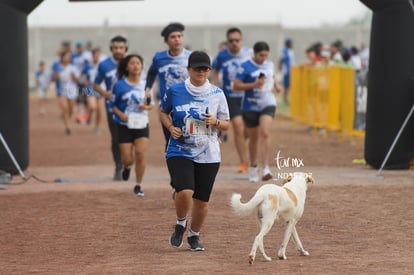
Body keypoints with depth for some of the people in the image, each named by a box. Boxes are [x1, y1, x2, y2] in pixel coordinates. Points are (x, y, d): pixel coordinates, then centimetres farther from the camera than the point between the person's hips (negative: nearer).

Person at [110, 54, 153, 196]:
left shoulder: (146, 85, 2)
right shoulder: (119, 85, -5)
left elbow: (151, 104, 10)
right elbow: (113, 105, 1)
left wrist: (147, 106, -12)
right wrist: (121, 114, -17)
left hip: (142, 125, 1)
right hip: (125, 126, -1)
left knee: (140, 154, -14)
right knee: (127, 159, -2)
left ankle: (138, 185, 0)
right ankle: (126, 167, 38)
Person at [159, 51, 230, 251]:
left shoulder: (217, 94, 0)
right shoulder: (175, 91, -3)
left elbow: (226, 125, 7)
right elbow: (163, 112, 14)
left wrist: (215, 122, -15)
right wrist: (171, 127, -5)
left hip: (208, 155, 2)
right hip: (179, 152, -2)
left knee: (202, 200, 6)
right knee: (184, 192, -22)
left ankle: (194, 235, 32)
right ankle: (180, 225, 9)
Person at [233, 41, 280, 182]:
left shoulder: (270, 64, 7)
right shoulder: (246, 67, -9)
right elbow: (236, 86, -11)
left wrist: (275, 84, 5)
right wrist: (254, 84, -22)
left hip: (267, 104, 2)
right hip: (250, 106, -2)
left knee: (265, 134, -19)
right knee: (253, 138, 11)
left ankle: (266, 169, -24)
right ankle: (253, 167, 33)